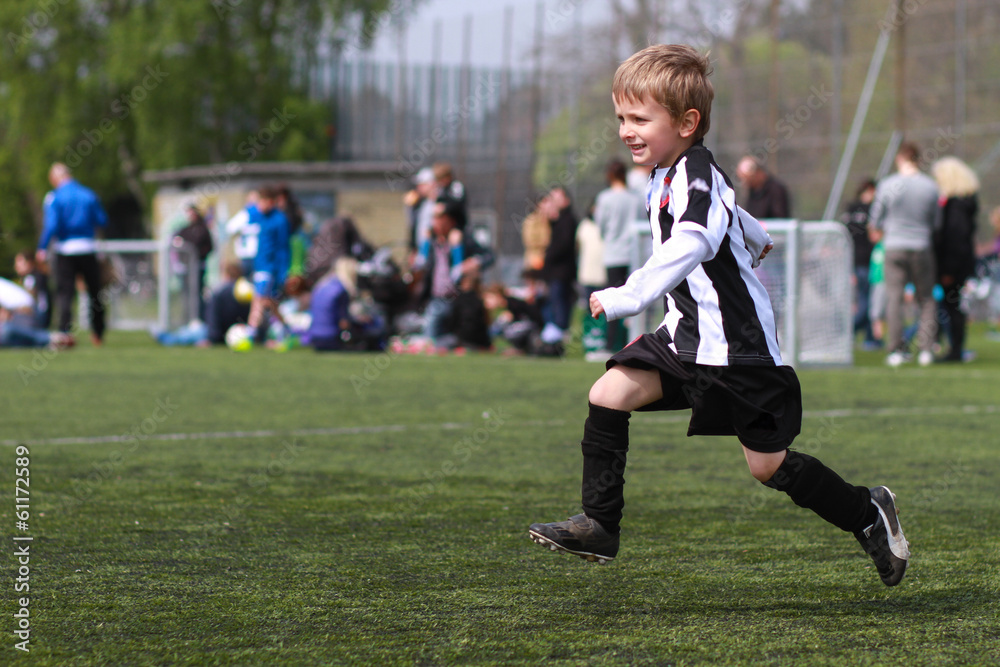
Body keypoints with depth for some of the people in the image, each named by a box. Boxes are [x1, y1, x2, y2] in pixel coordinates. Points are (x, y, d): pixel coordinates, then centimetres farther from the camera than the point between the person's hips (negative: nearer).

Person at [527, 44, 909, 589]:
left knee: (768, 466, 0)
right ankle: (599, 525, -4)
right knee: (608, 393, -10)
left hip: (735, 345, -9)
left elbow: (688, 248, -40)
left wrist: (626, 298, -51)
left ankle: (866, 513, 22)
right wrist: (755, 241, 54)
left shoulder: (698, 176, -19)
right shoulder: (666, 177, 10)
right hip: (685, 335, 9)